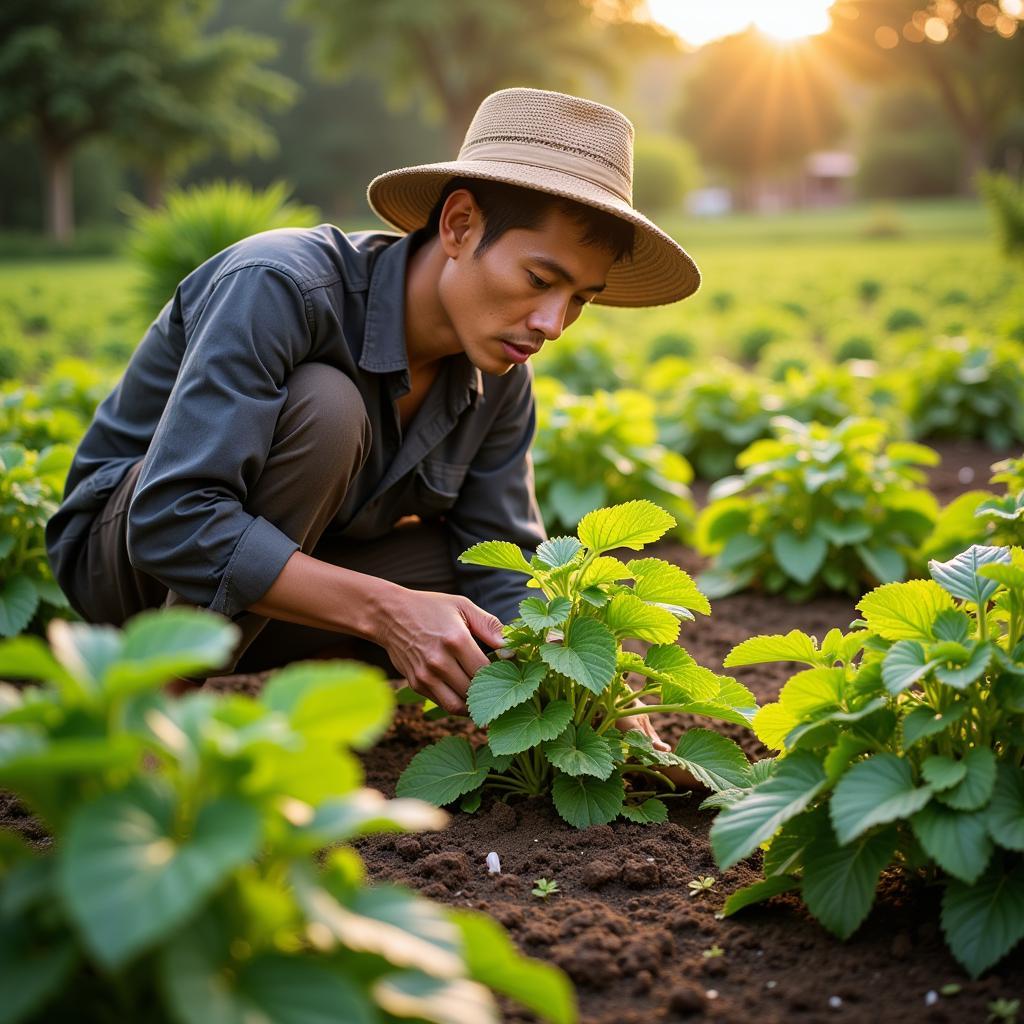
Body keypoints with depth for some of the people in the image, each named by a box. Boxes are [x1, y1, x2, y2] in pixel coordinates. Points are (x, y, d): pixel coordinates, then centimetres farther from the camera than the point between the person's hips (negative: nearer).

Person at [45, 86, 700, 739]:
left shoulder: (498, 379, -9)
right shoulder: (279, 287, -30)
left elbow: (504, 568, -7)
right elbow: (173, 521, -37)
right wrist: (385, 610, -41)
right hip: (126, 550, -6)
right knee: (324, 405, -33)